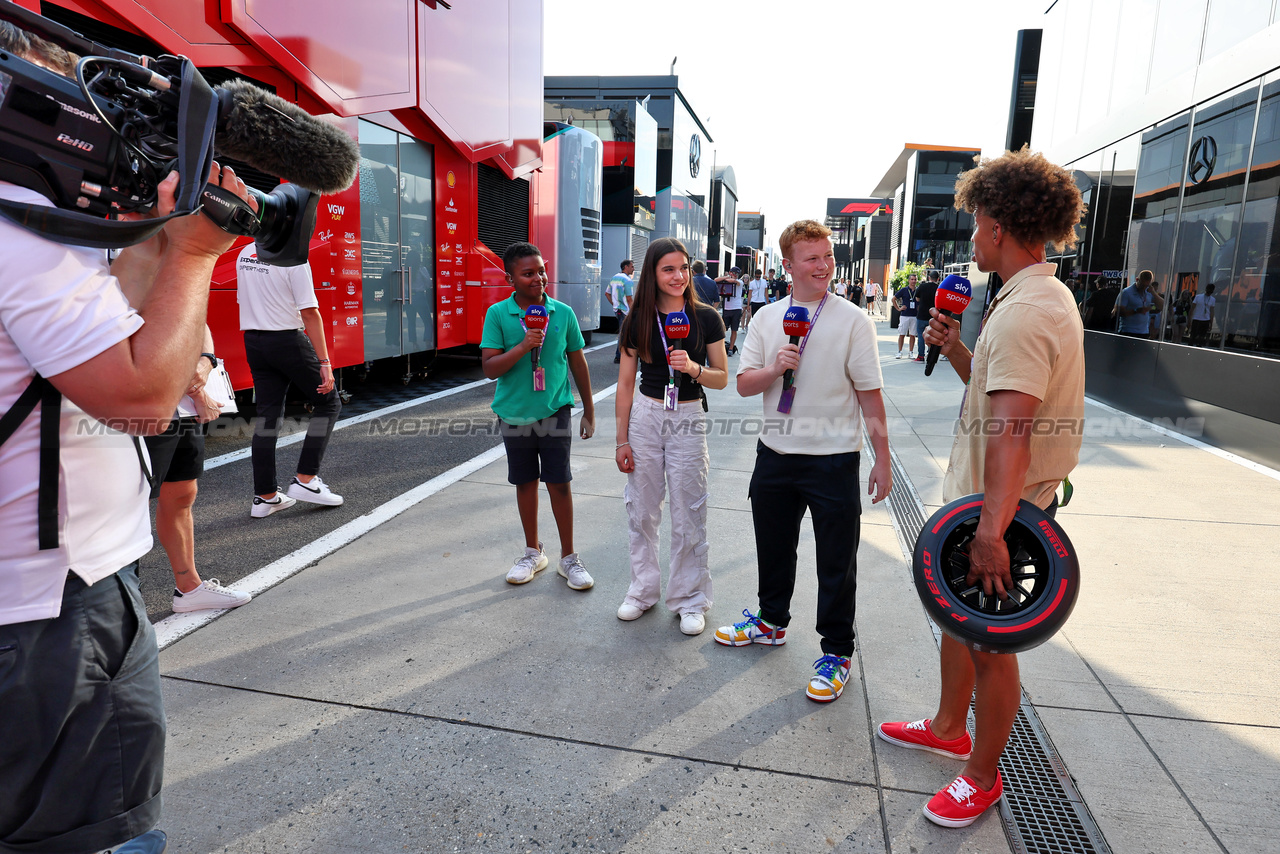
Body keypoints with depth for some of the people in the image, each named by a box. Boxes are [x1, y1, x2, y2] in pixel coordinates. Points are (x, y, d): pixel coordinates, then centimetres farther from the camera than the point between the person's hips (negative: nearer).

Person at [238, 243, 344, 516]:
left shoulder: (244, 255, 11)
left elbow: (244, 300, 19)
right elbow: (309, 313, -16)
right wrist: (324, 363, -16)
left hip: (253, 341, 7)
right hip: (287, 340, -7)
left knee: (267, 416, 10)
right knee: (328, 403, 8)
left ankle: (265, 496, 13)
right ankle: (305, 479, 2)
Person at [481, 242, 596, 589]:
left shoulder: (563, 312, -3)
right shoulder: (497, 314, -6)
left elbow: (577, 363, 6)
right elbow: (489, 368, -10)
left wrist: (589, 410, 10)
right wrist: (523, 346, -25)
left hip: (554, 412, -1)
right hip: (514, 414, 1)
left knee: (559, 483, 2)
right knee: (525, 482, 13)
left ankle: (568, 558, 17)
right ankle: (533, 553, 30)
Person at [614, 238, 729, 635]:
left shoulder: (705, 318, -3)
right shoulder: (638, 320, 0)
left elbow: (722, 378, 1)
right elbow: (626, 382, 3)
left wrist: (693, 368, -20)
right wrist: (622, 439, 2)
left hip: (688, 420, -2)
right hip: (644, 416, 2)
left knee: (688, 515, 4)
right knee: (642, 510, 11)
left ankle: (690, 600, 21)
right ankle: (643, 590, 29)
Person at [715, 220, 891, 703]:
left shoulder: (853, 322, -6)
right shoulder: (767, 319, 5)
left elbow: (870, 396, -6)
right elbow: (744, 385, 3)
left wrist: (882, 460, -7)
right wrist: (774, 369, -17)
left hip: (833, 459, -4)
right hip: (775, 453, 4)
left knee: (836, 560, 5)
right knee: (773, 546, 20)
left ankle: (836, 652, 23)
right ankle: (771, 622, 42)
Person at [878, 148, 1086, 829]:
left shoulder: (1025, 312, -23)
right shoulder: (1045, 298, 12)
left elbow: (1011, 428, -34)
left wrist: (990, 529, -39)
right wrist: (956, 351, 7)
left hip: (1002, 510, -10)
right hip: (981, 501, 10)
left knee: (989, 643, 5)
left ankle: (982, 776, 25)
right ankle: (949, 728, 43)